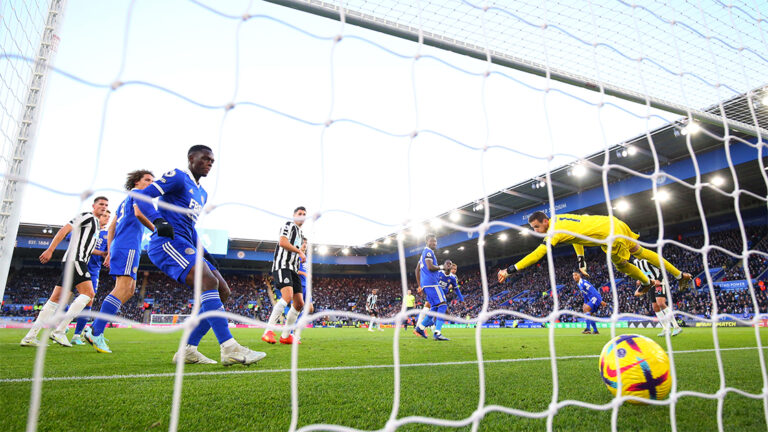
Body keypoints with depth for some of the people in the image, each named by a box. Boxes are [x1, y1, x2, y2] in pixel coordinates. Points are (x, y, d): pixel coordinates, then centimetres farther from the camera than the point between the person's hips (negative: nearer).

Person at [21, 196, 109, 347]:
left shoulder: (96, 223, 27)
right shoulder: (87, 216, -1)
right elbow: (64, 230, -11)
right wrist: (50, 250, -18)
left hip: (76, 262, 10)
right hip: (75, 260, -10)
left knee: (57, 299, 7)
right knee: (88, 293, -17)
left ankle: (30, 336, 8)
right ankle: (59, 331, -18)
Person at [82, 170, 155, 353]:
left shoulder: (124, 201, 30)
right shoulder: (137, 193, 5)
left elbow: (111, 229, 27)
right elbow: (139, 213, -16)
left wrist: (110, 252, 24)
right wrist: (155, 230, -4)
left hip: (118, 247, 10)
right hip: (128, 246, -10)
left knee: (129, 290, 9)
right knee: (123, 288, -17)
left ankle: (94, 329, 5)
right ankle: (96, 333, -23)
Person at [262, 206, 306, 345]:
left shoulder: (300, 234, 27)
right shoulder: (289, 225, 1)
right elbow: (282, 242, -16)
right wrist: (299, 251, -9)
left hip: (292, 269, 10)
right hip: (282, 265, -10)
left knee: (299, 303, 5)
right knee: (288, 296, -29)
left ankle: (285, 336, 12)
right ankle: (268, 331, -27)